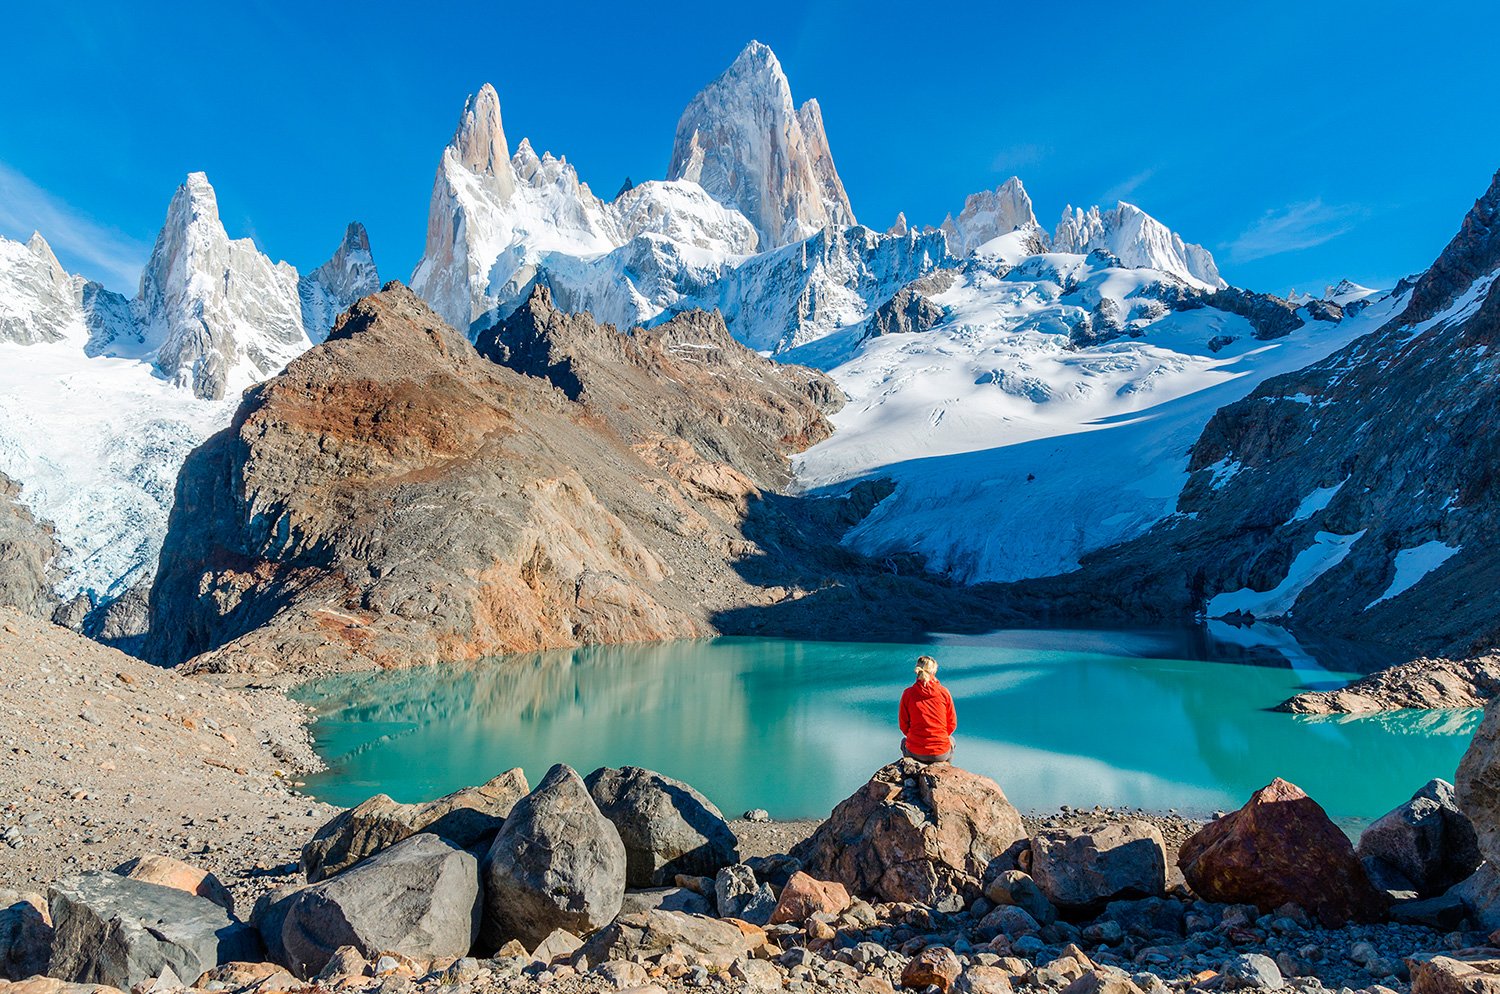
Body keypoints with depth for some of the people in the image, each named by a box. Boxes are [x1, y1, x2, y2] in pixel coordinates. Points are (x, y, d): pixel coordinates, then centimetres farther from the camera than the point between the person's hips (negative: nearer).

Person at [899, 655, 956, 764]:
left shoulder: (907, 693, -8)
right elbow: (952, 723, 1)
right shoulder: (944, 692, -8)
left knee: (904, 741, 36)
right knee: (951, 740, 36)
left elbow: (904, 726, 0)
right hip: (941, 754, 0)